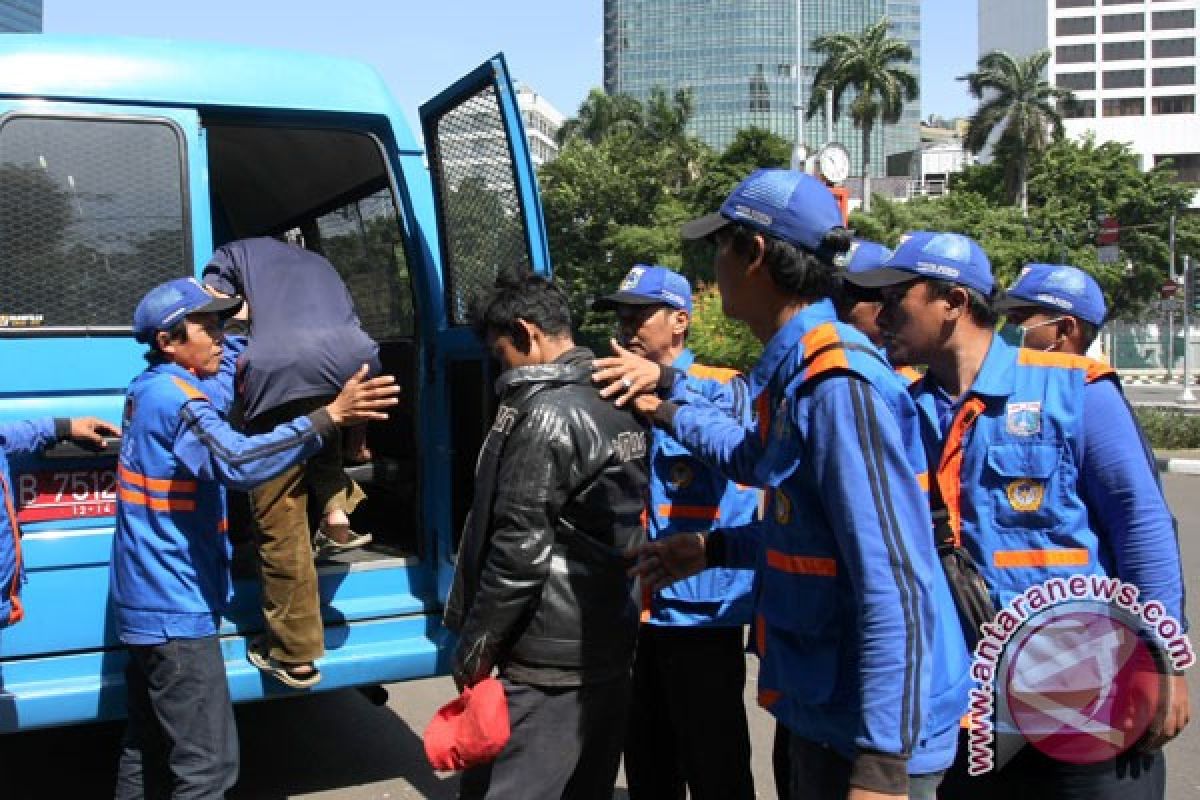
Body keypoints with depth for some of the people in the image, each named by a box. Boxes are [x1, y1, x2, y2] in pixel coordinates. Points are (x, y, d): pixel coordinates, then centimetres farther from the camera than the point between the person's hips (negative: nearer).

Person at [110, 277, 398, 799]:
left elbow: (231, 359, 28)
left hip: (147, 603, 10)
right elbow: (238, 462, -38)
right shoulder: (175, 397, -20)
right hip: (176, 609, -10)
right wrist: (330, 415, -44)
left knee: (148, 749, 21)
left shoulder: (153, 387, 10)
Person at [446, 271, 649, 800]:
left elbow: (520, 547, -18)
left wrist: (476, 645, -10)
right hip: (611, 648, 9)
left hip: (549, 663, -9)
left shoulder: (543, 414, -15)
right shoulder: (617, 410, 11)